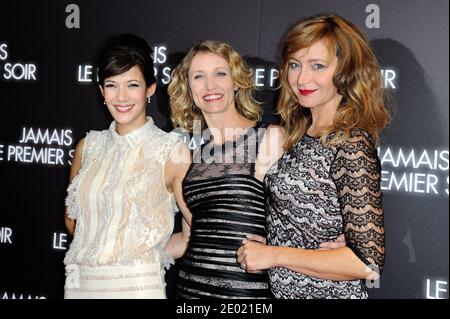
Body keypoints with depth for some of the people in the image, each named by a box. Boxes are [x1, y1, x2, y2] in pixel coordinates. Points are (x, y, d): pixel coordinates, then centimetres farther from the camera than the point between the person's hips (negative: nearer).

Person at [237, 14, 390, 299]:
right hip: (282, 289, 7)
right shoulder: (300, 135, 3)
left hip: (329, 291, -7)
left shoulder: (352, 145, -19)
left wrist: (275, 255, -18)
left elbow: (368, 263, -23)